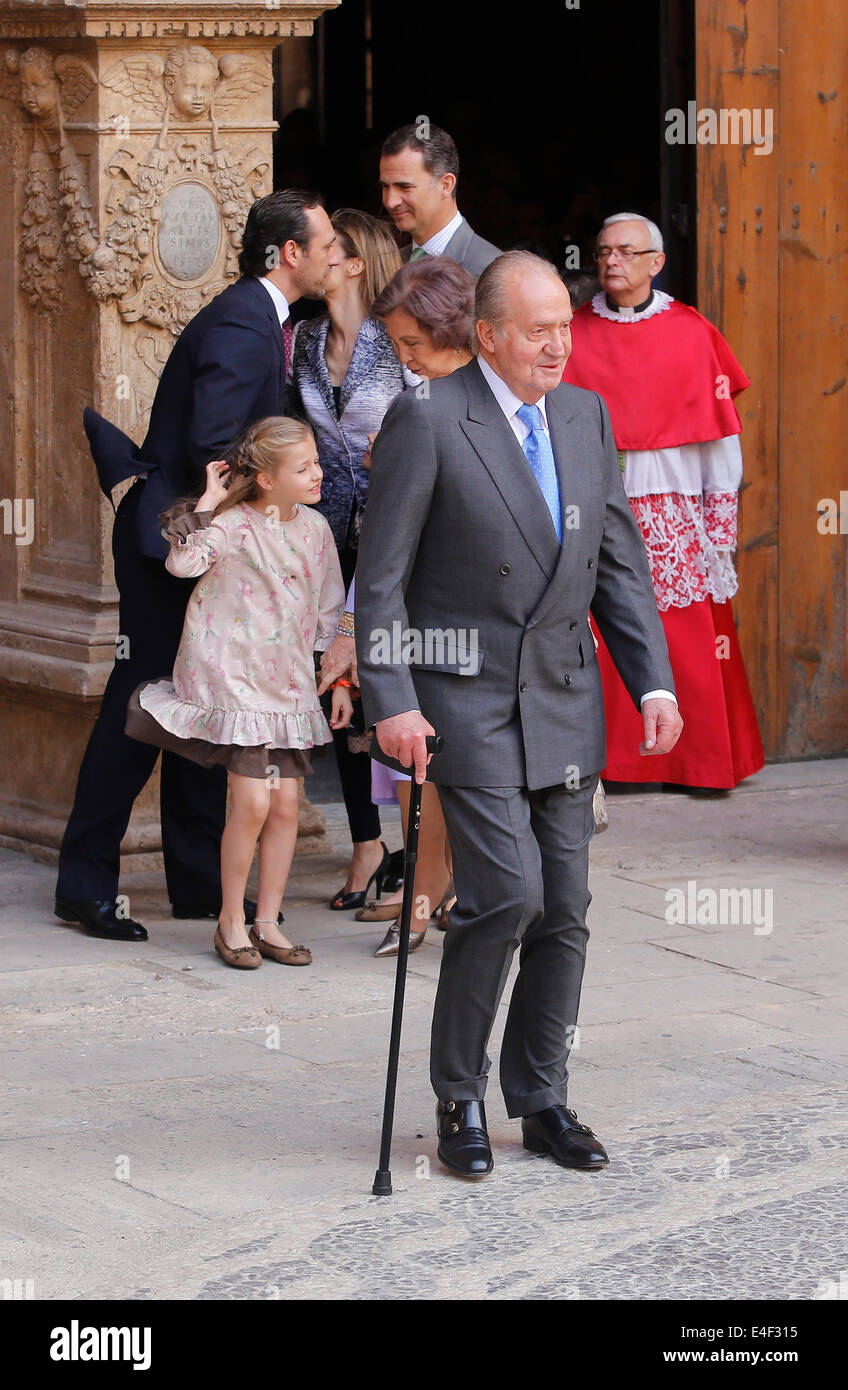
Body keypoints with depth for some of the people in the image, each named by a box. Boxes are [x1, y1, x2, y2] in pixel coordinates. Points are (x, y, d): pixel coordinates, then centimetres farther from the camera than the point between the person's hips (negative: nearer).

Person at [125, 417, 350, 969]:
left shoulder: (314, 528, 7)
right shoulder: (233, 525, -11)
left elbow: (329, 612, 15)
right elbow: (184, 561, -29)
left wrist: (339, 678, 13)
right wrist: (208, 503, -25)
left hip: (289, 685, 6)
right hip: (235, 680, -6)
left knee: (286, 805, 4)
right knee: (252, 802, -10)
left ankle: (267, 923, 16)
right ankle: (232, 920, 6)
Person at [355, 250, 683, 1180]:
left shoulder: (586, 416, 8)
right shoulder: (427, 420, -11)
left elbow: (619, 562, 12)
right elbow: (380, 577, -10)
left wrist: (654, 683, 3)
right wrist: (391, 703, -17)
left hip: (565, 700, 6)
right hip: (468, 699, -6)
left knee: (564, 907, 6)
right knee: (506, 892, -14)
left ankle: (541, 1102, 19)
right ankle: (458, 1098, 4)